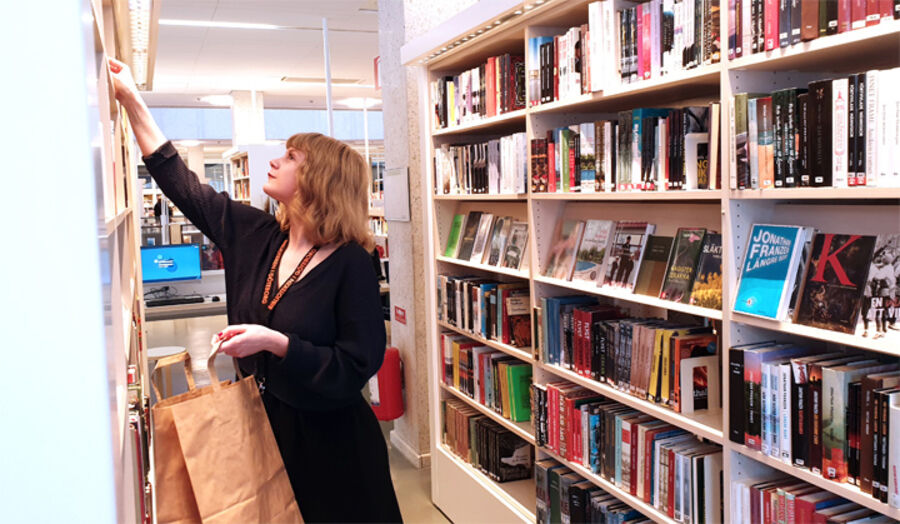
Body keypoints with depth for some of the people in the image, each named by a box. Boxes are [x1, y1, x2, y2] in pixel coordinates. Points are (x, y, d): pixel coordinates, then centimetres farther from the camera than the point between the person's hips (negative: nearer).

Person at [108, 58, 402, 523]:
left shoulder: (349, 262, -18)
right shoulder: (255, 235, 0)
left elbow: (358, 365, -20)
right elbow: (182, 183, 6)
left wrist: (275, 342, -27)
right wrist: (132, 101, 8)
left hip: (327, 438, -5)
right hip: (264, 427, 6)